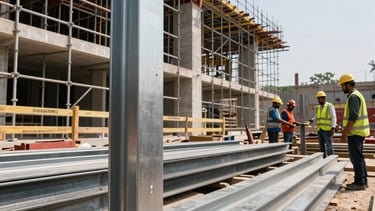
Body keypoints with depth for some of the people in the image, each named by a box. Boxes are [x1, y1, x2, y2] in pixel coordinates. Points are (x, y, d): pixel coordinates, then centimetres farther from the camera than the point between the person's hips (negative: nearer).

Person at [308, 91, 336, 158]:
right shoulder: (318, 108, 16)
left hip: (327, 129, -6)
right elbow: (315, 117, 17)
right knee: (321, 146, 9)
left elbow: (334, 118, -7)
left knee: (329, 146, -8)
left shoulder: (330, 106, -2)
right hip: (320, 129, 6)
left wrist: (333, 128, -16)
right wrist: (312, 120, -6)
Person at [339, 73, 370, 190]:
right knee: (358, 157, 15)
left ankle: (359, 183, 0)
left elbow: (353, 116, -23)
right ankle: (363, 181, 22)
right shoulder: (357, 95, 18)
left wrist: (345, 132, -21)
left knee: (356, 158, -5)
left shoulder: (353, 96, -15)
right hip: (358, 132, 10)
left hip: (355, 132, -10)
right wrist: (346, 131, 21)